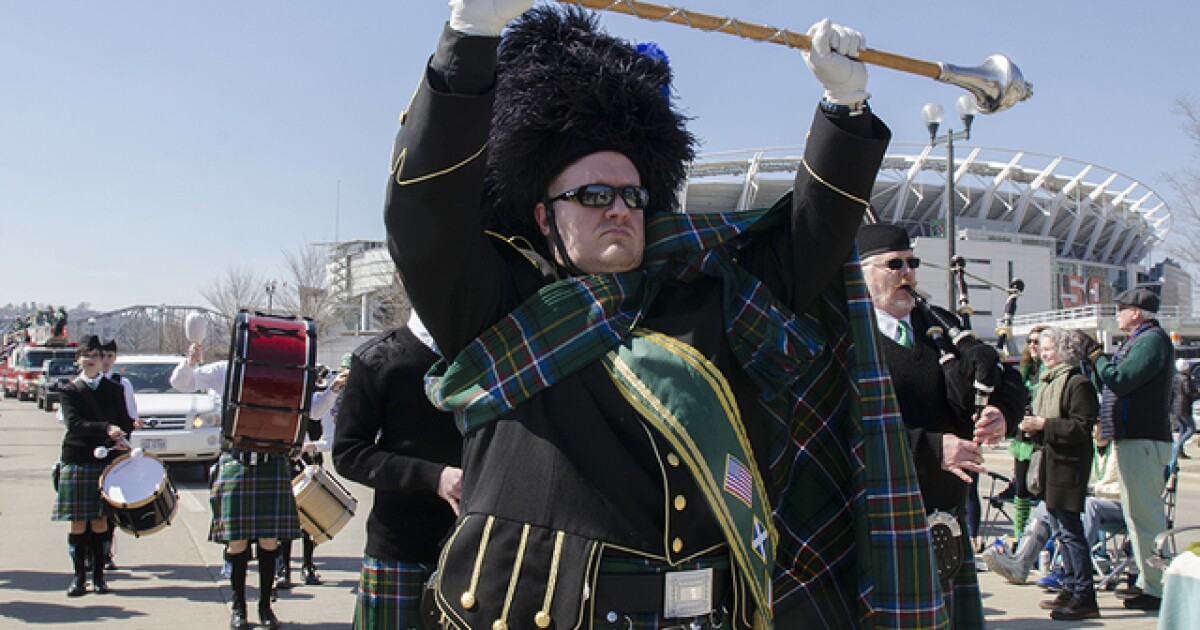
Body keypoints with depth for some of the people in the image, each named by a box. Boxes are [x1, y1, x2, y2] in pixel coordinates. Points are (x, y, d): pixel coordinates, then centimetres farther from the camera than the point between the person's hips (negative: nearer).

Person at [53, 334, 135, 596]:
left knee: (100, 520, 3)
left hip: (106, 462, 1)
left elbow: (126, 422, 9)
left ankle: (98, 574, 11)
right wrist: (106, 428, -25)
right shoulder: (70, 391, 3)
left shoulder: (114, 390, 9)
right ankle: (79, 576, 9)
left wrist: (120, 440, -13)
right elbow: (74, 423, -10)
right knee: (78, 522, 1)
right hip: (76, 462, -1)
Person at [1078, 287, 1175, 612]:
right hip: (1131, 438, 11)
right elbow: (1105, 384, 17)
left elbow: (1119, 381, -23)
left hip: (1143, 440, -11)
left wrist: (1095, 353, -10)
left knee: (1146, 515, -10)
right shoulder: (1136, 341, 18)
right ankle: (1146, 581, 24)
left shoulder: (1153, 339, -13)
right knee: (1137, 513, 16)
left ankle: (1156, 589, -7)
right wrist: (1094, 356, 7)